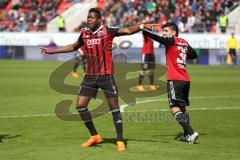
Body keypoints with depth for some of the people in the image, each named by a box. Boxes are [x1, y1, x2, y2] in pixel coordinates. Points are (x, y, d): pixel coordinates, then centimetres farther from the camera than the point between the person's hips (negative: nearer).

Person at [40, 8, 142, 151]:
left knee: (114, 106, -5)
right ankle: (95, 136, 15)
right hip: (90, 76, 5)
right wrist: (52, 51, 29)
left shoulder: (107, 31, -10)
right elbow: (74, 47, 24)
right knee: (80, 105, 2)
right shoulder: (85, 34, 5)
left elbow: (128, 31, -19)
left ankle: (120, 141, 2)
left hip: (106, 75, -5)